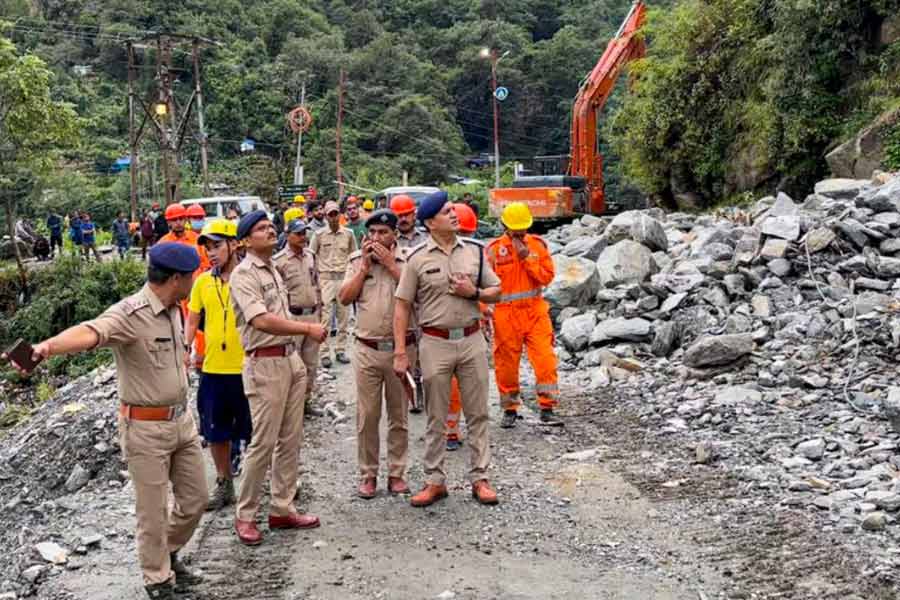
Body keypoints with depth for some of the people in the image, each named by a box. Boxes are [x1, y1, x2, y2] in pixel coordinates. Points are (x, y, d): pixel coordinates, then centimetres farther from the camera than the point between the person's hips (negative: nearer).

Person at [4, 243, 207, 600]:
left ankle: (168, 554, 42)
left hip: (182, 420, 8)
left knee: (194, 500, 17)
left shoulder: (172, 309, 4)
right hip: (145, 427, -8)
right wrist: (48, 346, -64)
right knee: (153, 511, 7)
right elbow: (89, 332, -43)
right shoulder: (129, 314, -23)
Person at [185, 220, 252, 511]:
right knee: (216, 432, 15)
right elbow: (192, 321, 13)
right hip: (212, 369, 4)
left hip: (246, 368, -4)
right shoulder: (202, 282, 5)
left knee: (251, 432, 8)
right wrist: (185, 348, -3)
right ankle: (224, 485, 32)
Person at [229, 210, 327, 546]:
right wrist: (308, 328, -22)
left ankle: (282, 510, 21)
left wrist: (298, 356, 16)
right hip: (265, 363, -9)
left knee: (290, 439, 11)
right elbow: (261, 321, -24)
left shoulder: (273, 270, 16)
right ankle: (245, 515, 11)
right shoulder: (244, 274, -12)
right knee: (263, 443, -3)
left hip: (290, 359, 9)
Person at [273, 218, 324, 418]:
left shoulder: (311, 256, 9)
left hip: (313, 315, 7)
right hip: (292, 316, -7)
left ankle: (306, 401, 26)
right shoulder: (279, 261, -12)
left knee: (311, 362, 14)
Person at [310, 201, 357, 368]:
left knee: (343, 316, 6)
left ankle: (340, 350, 17)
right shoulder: (319, 234, -1)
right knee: (325, 316, -4)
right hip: (326, 278, -2)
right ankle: (325, 353, 1)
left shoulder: (348, 234, 5)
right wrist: (315, 274, -1)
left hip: (344, 278, 2)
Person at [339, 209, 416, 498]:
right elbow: (345, 298, -2)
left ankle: (397, 473, 21)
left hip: (402, 347, -1)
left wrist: (391, 265, -15)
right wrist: (365, 265, -8)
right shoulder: (357, 260, 5)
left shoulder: (407, 260, -1)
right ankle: (368, 474, 17)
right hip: (367, 349, 1)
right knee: (367, 415, 5)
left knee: (399, 415, 9)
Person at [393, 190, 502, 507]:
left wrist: (473, 292, -10)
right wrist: (400, 352, -7)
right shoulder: (417, 258, -3)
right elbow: (402, 305, -3)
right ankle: (435, 481, 18)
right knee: (436, 418, 7)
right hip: (435, 342, -2)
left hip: (472, 340, 2)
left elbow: (496, 292, 12)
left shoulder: (475, 250, 5)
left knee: (478, 414, 7)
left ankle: (479, 478, 18)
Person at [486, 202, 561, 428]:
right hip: (506, 315, -1)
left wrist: (527, 258, -11)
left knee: (546, 360, -6)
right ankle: (510, 410, 21)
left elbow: (547, 276, -1)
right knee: (506, 364, 6)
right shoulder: (494, 250, -1)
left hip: (535, 313, 1)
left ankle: (547, 409, 2)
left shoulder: (538, 245, 5)